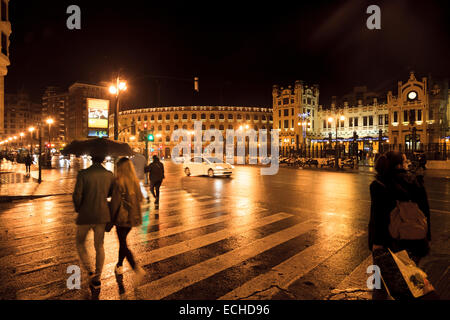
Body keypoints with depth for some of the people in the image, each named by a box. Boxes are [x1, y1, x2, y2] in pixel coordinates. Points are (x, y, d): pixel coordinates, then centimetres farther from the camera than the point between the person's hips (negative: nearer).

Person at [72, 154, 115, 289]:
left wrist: (78, 209, 3)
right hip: (102, 216, 3)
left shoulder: (83, 174, -15)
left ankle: (90, 271, 11)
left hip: (85, 216, -3)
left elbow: (77, 196, -16)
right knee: (99, 246, 15)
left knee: (80, 243, 20)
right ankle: (97, 278, 22)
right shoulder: (110, 175, -5)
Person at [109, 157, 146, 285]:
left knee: (123, 243, 1)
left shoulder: (119, 182, -16)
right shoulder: (135, 181, 3)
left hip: (122, 217, -6)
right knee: (123, 241, 22)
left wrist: (111, 219, -4)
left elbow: (115, 202, -14)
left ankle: (137, 269, -10)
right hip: (133, 217, 7)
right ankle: (119, 265, 37)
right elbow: (140, 198, 10)